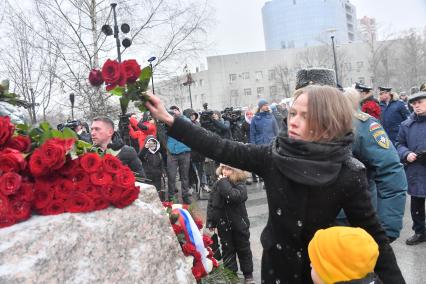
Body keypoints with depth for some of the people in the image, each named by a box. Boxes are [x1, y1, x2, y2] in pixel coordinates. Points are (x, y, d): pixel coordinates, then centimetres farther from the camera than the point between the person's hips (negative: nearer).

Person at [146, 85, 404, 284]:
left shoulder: (349, 173, -21)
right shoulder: (273, 155, -13)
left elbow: (373, 234, -13)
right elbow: (220, 149, -13)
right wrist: (169, 120, -14)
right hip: (276, 263, 3)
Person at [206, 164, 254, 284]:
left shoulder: (240, 184, -15)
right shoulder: (217, 185, -4)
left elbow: (235, 196, -36)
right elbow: (211, 204, 0)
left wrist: (224, 182, -29)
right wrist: (210, 222, -2)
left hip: (239, 224, -2)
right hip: (224, 225, 3)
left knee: (243, 249, 14)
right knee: (227, 250, 13)